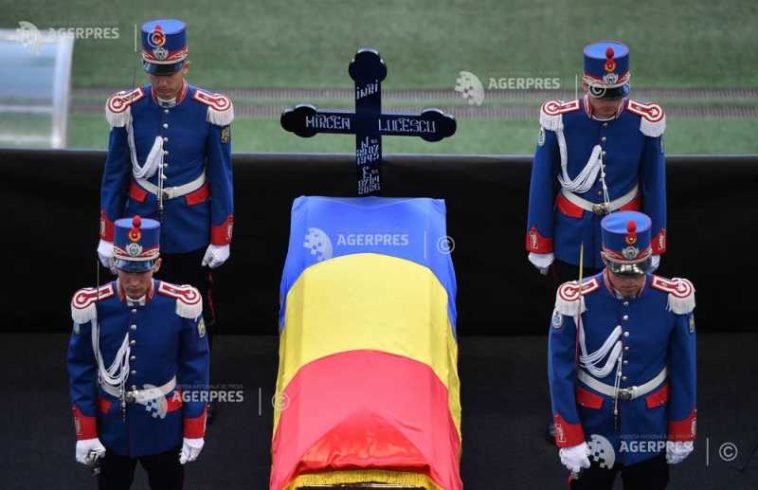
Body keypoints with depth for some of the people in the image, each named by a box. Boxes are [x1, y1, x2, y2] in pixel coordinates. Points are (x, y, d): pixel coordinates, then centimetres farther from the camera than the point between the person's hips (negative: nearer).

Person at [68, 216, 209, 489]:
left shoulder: (181, 304, -17)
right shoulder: (91, 307, -16)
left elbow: (195, 369, -6)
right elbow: (81, 372, -5)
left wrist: (195, 433, -3)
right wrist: (85, 434, -3)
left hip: (165, 428, 0)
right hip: (112, 428, 0)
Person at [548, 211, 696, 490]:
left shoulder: (673, 299, -15)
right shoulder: (576, 301, -20)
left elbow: (684, 370, -3)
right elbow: (560, 372, -12)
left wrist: (682, 433, 2)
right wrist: (569, 439, -11)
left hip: (649, 432, 1)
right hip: (593, 430, -1)